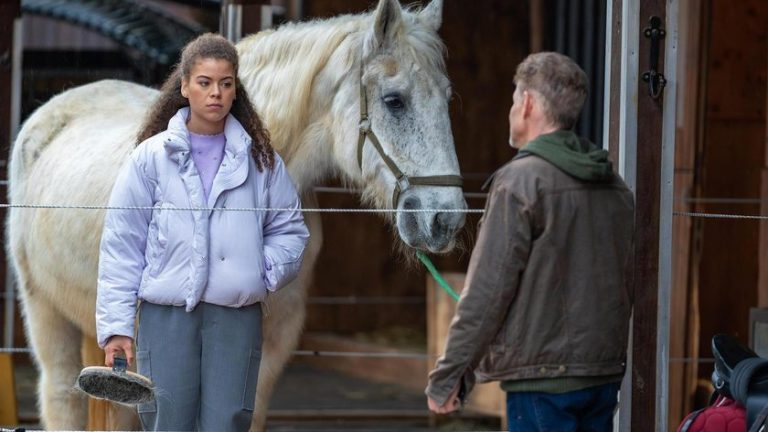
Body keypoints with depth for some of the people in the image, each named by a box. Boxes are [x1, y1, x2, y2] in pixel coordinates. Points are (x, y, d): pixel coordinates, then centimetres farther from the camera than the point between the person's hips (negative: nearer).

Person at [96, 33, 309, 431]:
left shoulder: (260, 159, 8)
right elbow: (122, 245, 1)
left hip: (237, 315, 1)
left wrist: (266, 273, -6)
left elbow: (289, 230, 15)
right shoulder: (151, 157, 2)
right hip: (166, 313, -1)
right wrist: (116, 325, -4)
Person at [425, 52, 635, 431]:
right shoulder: (616, 189, 13)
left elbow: (487, 290, -13)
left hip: (542, 377, -8)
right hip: (605, 374, 8)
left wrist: (448, 375, -9)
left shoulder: (521, 181, -11)